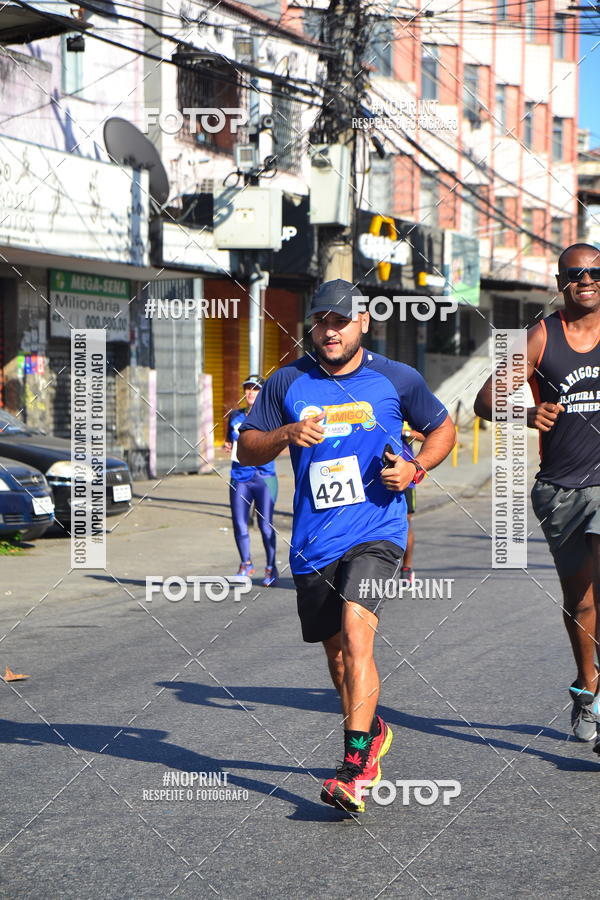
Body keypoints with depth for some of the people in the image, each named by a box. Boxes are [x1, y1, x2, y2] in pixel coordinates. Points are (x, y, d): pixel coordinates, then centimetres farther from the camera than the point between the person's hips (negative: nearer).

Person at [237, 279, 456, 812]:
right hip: (314, 542, 3)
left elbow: (442, 429, 15)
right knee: (337, 651, 14)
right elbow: (247, 450, 7)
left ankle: (355, 768, -26)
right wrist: (285, 435, -14)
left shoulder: (397, 379, 2)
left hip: (377, 532, -3)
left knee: (356, 632, -22)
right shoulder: (288, 383, 4)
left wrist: (415, 469, -4)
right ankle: (373, 732, 41)